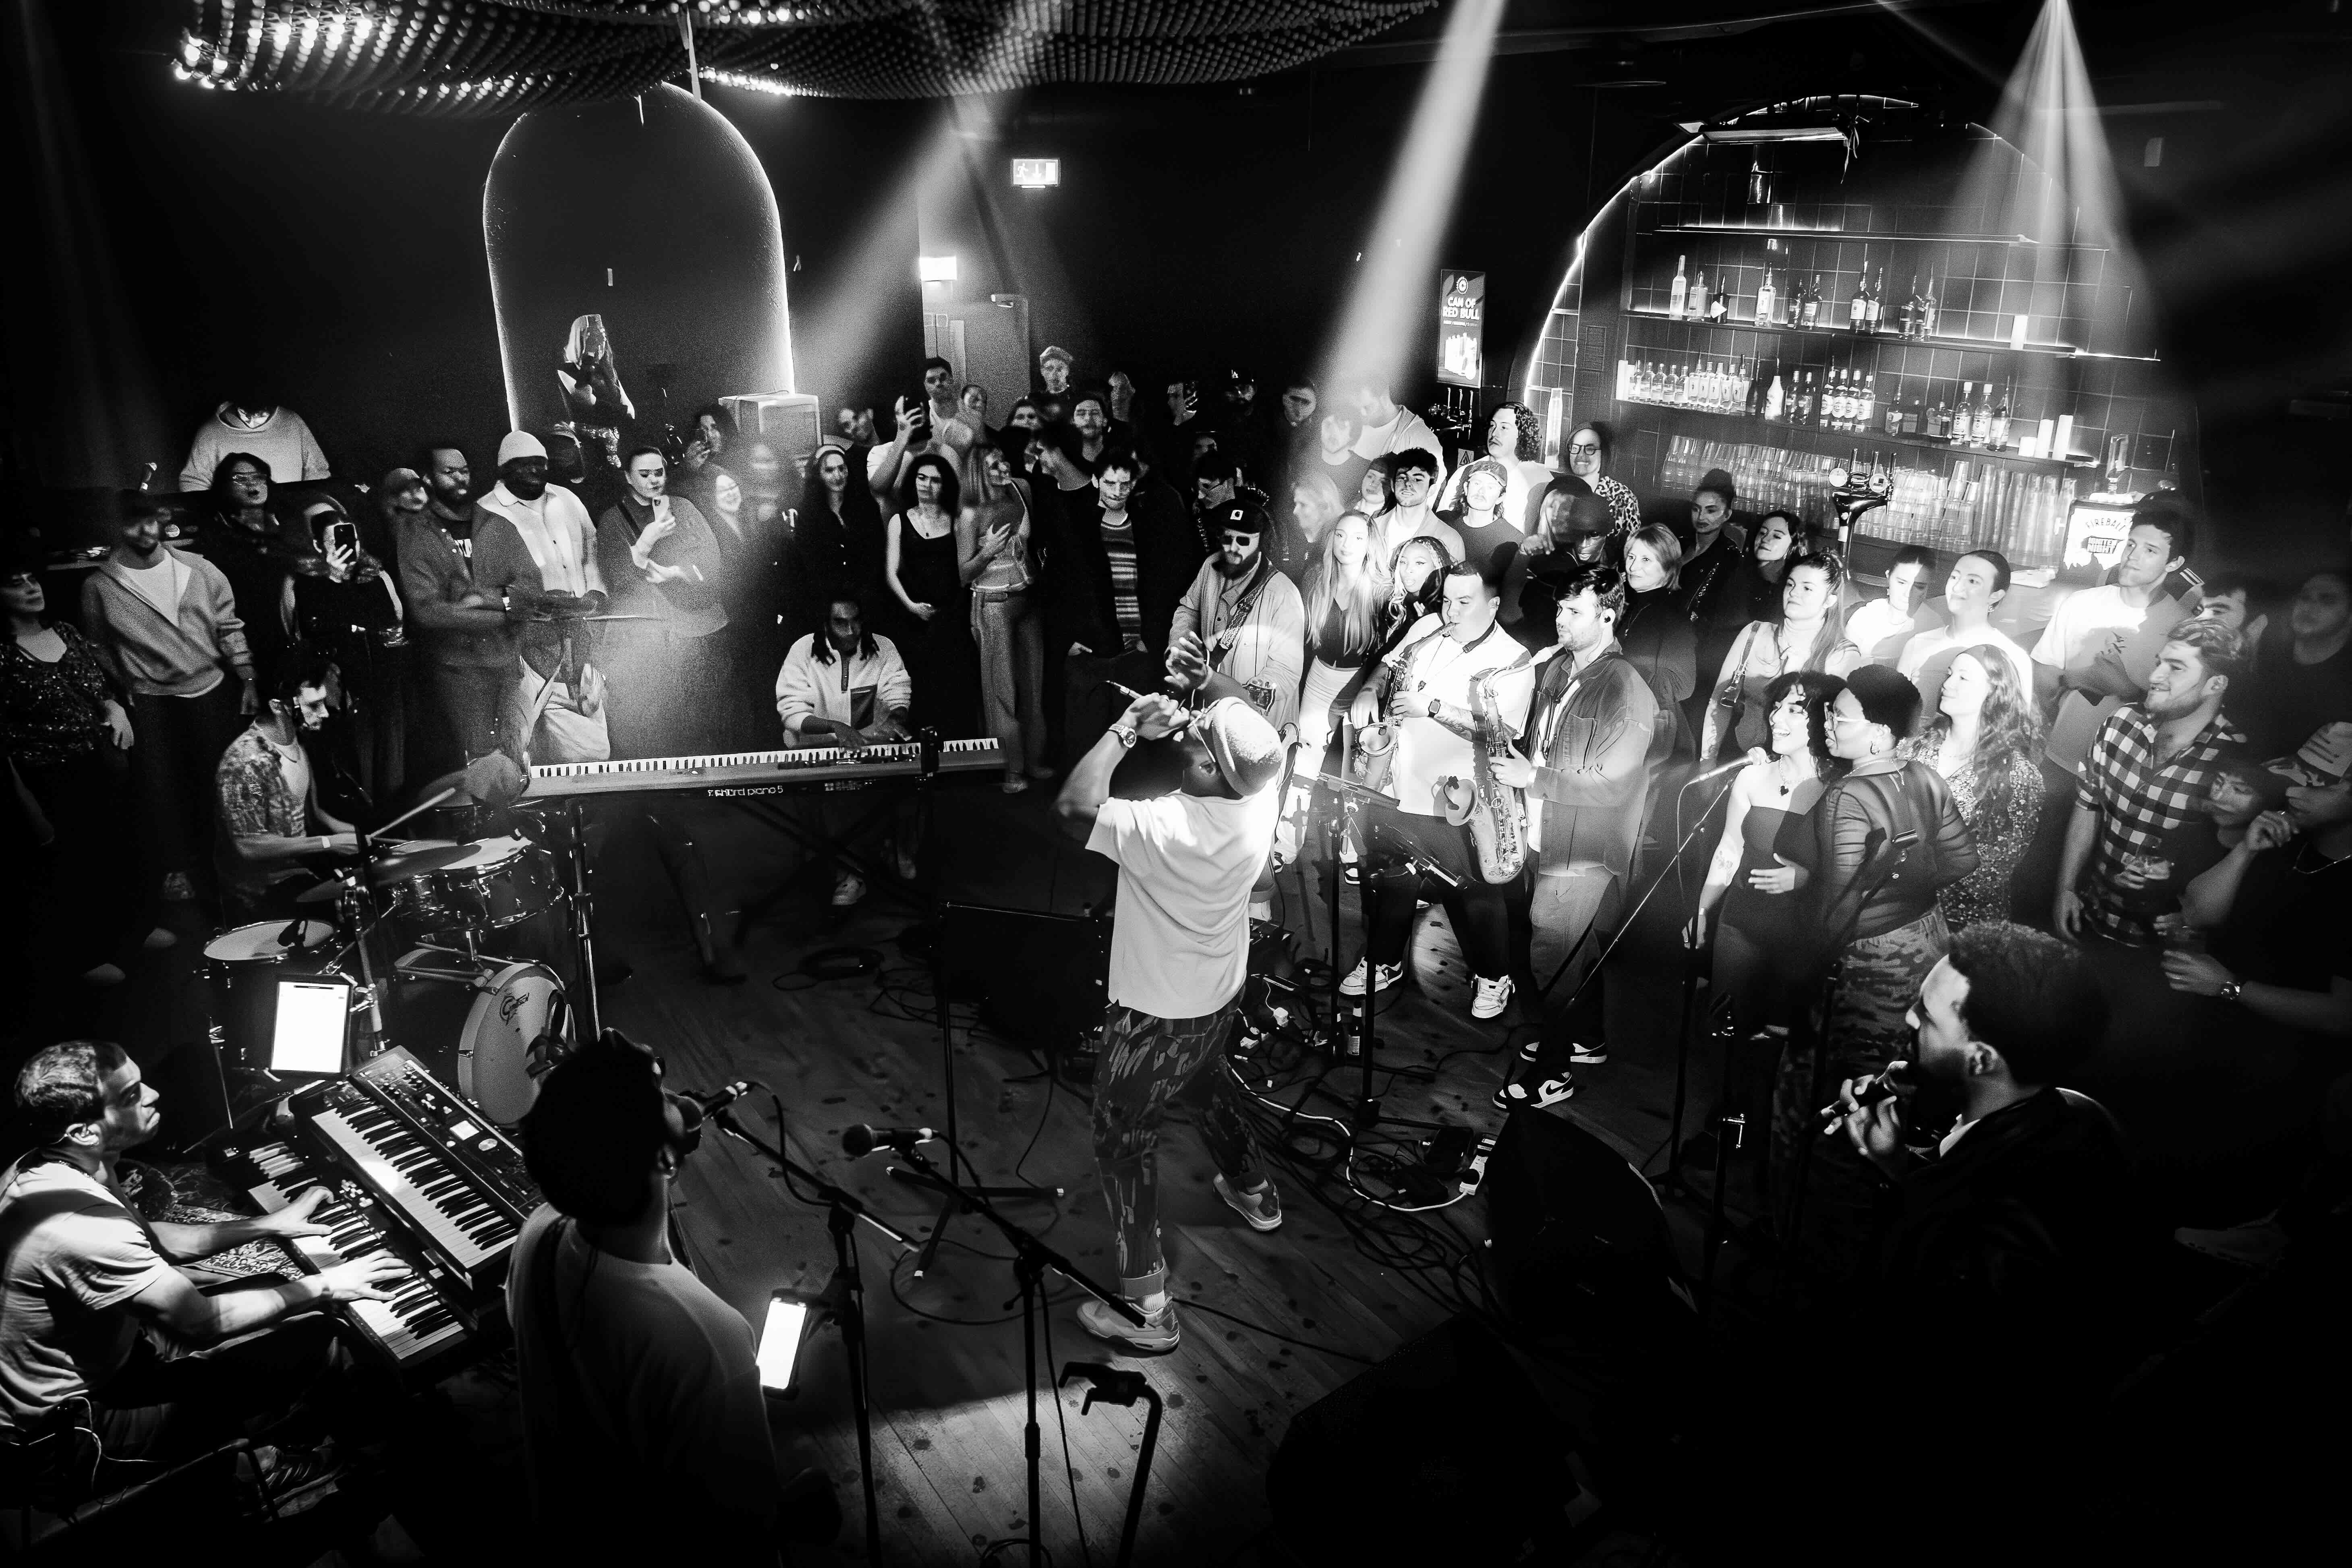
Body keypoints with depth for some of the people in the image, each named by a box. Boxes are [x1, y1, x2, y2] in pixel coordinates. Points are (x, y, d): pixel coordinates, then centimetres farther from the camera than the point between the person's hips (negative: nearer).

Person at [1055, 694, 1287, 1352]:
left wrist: (1127, 729, -30)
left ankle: (1148, 1310, 15)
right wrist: (1185, 724, -11)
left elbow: (1074, 806, -39)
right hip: (1220, 994, 7)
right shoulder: (1259, 798, -17)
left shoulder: (1165, 828, -37)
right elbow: (1248, 757, 5)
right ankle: (1255, 1192, 58)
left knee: (1123, 1142, 9)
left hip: (1155, 1014, -7)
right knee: (1210, 1081, 36)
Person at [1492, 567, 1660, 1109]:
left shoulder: (1627, 693, -19)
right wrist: (1512, 765, 0)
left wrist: (1533, 778, -22)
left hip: (1585, 851, -8)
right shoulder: (1556, 668, 7)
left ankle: (1552, 1072, 11)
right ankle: (1586, 1040, 38)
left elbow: (1610, 784, -23)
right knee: (1577, 950, 21)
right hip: (1549, 835, 8)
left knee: (1555, 955, -2)